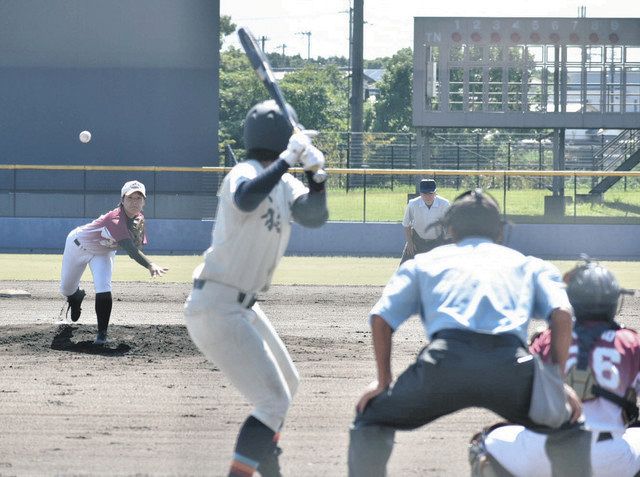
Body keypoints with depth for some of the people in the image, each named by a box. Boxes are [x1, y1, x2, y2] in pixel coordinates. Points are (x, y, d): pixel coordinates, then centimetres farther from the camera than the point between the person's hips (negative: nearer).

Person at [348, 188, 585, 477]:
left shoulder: (425, 261, 31)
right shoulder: (529, 265, 31)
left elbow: (381, 318, 18)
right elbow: (561, 313, 11)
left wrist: (384, 381, 25)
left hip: (444, 364, 0)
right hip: (511, 364, 1)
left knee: (371, 418, 21)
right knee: (562, 426, 26)